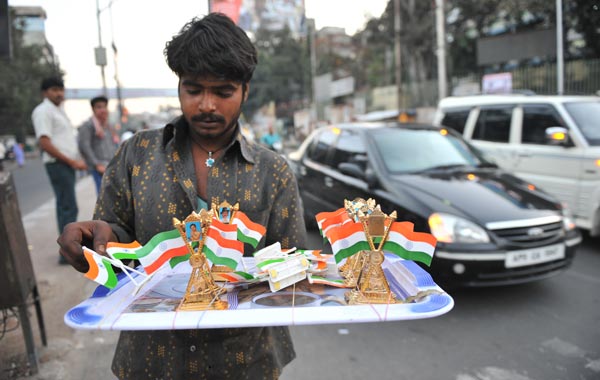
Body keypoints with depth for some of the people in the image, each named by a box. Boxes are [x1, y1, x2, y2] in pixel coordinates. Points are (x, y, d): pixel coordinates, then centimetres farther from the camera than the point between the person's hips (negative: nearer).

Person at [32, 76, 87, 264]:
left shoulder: (59, 110, 19)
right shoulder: (43, 111, -9)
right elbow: (45, 143, -17)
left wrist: (76, 161, 11)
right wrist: (71, 161, -17)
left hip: (67, 164, 9)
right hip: (58, 164, -9)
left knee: (64, 206, 12)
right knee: (69, 208, -11)